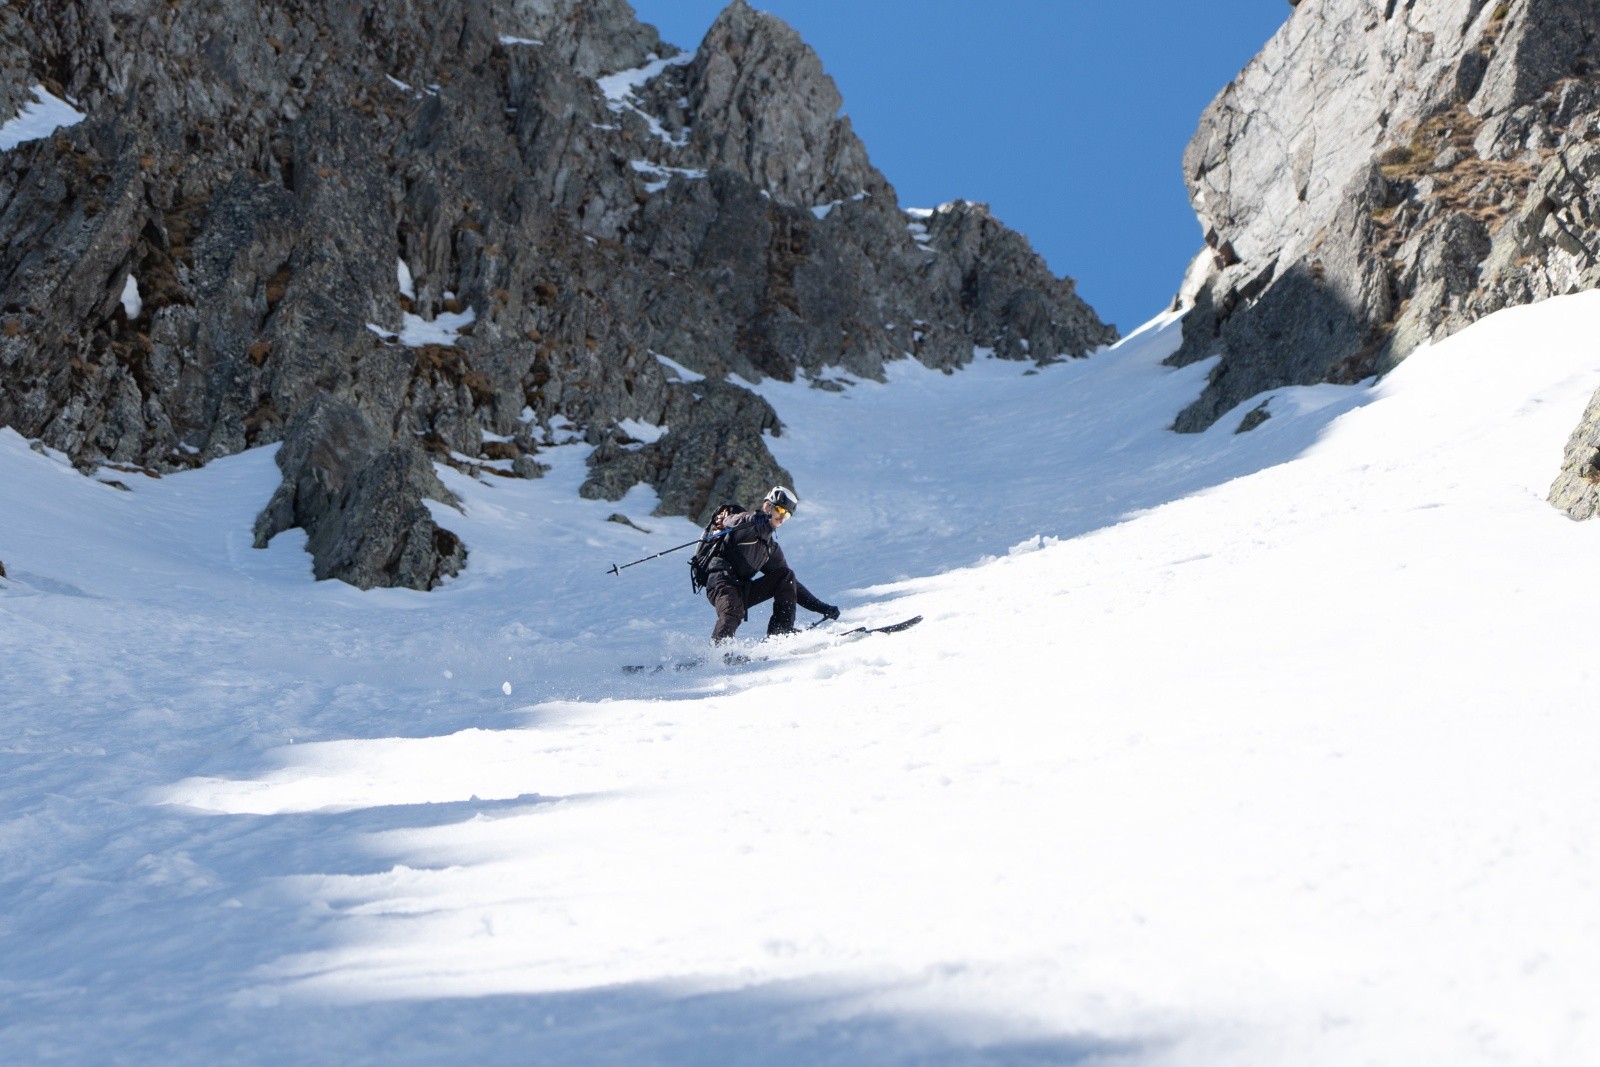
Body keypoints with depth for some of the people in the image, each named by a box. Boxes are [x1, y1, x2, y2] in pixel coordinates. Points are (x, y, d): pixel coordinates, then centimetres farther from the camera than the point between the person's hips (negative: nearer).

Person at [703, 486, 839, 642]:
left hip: (743, 592, 7)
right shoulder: (747, 521, 1)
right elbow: (730, 522, -25)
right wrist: (757, 519, -46)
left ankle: (781, 631, -7)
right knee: (733, 612, -35)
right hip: (721, 583, -7)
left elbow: (790, 584, 23)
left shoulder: (771, 547, 22)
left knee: (786, 576, -1)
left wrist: (820, 607, 15)